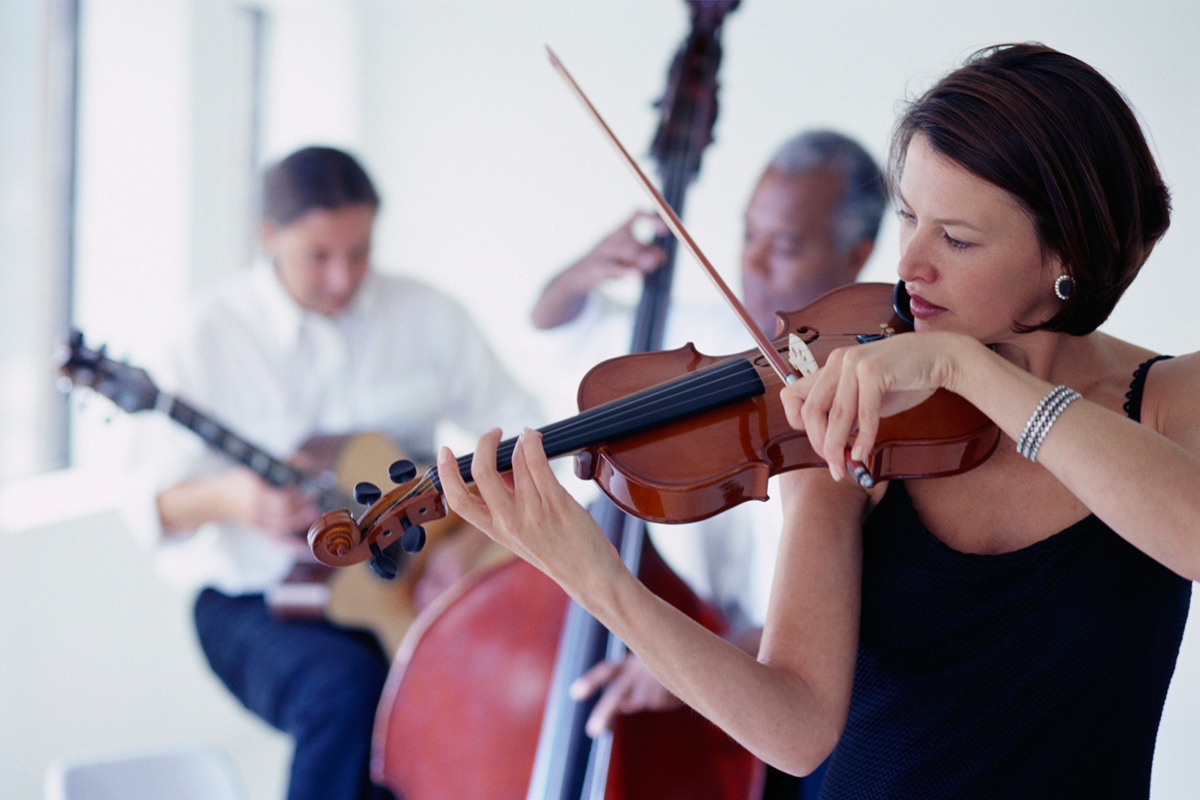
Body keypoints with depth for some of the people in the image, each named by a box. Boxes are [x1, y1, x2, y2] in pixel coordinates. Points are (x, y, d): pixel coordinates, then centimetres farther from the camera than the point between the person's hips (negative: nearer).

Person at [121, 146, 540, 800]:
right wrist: (228, 498, -32)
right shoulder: (217, 331, -6)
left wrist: (472, 536, -14)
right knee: (345, 687, -35)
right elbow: (156, 504, -9)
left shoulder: (426, 317, 3)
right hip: (255, 601, -3)